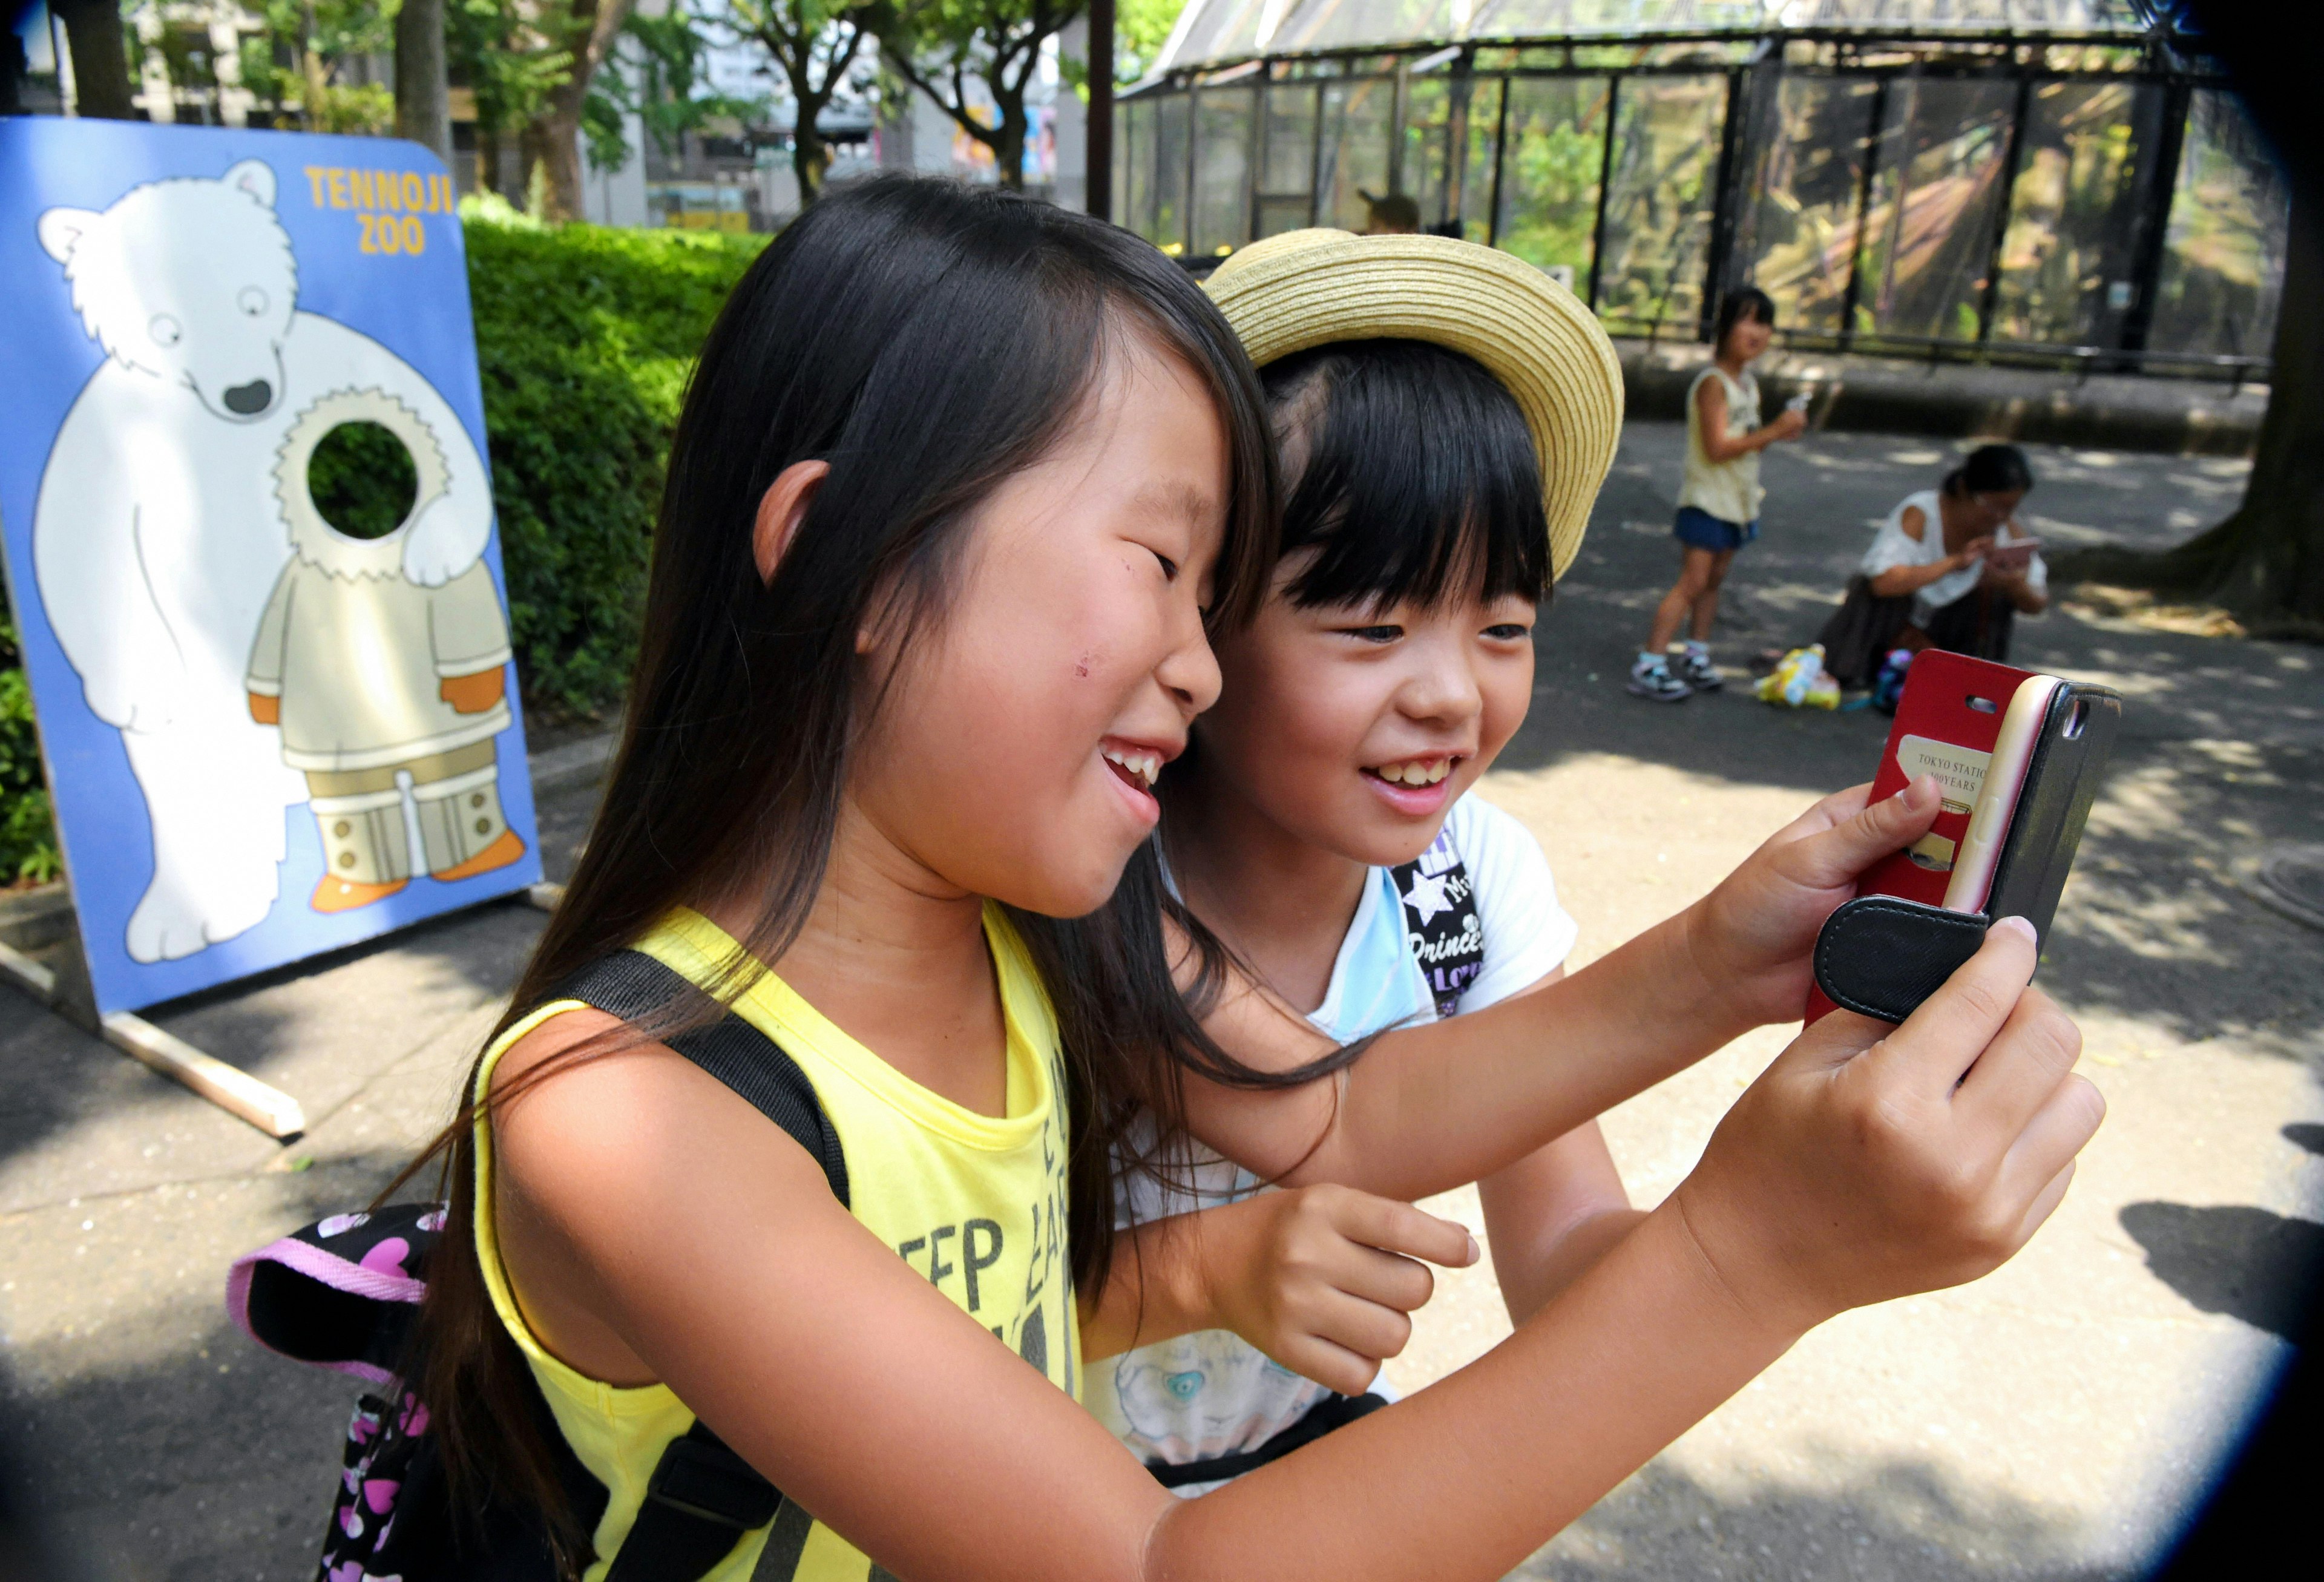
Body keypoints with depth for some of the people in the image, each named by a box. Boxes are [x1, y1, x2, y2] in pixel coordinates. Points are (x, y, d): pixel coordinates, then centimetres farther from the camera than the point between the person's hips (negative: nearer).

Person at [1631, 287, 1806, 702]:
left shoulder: (1747, 381, 12)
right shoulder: (1713, 383, -17)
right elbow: (1718, 447, -23)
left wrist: (1777, 433, -2)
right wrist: (1775, 431, -20)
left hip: (1737, 500, 9)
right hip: (1708, 498, -9)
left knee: (1714, 579, 13)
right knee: (1692, 582, -11)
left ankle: (1696, 657, 22)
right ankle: (1649, 665, -9)